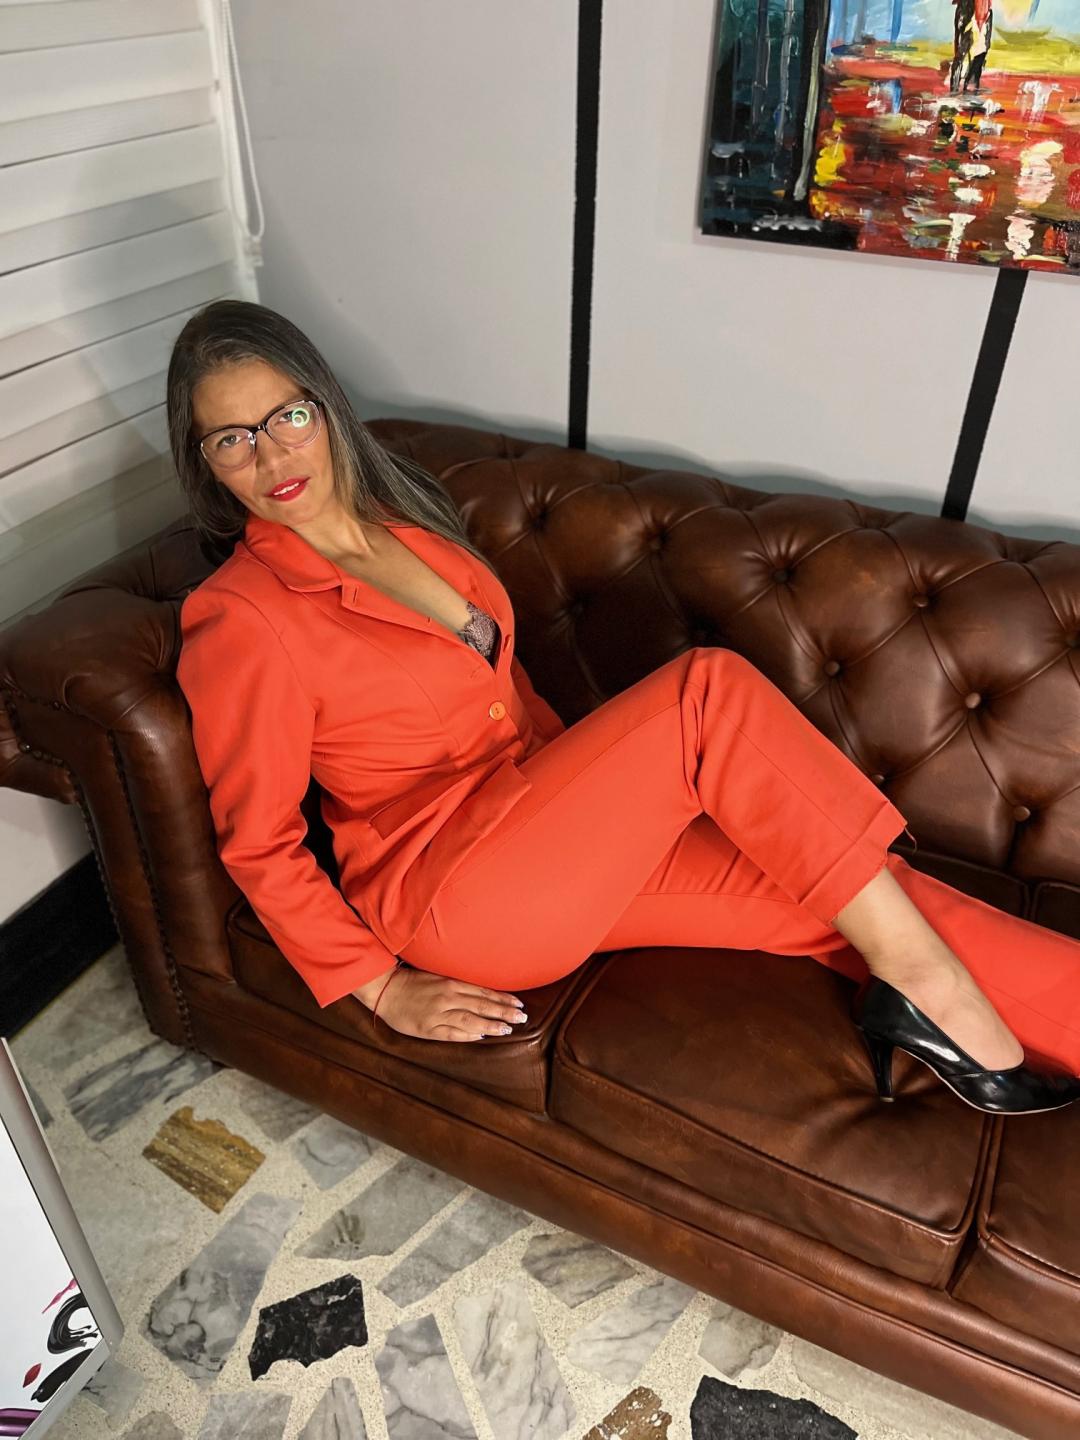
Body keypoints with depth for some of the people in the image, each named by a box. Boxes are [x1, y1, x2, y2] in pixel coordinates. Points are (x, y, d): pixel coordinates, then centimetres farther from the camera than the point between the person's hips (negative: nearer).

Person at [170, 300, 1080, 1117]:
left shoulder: (398, 511, 10)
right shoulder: (238, 625, -13)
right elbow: (258, 843, -8)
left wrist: (590, 779, 15)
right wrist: (379, 988, -9)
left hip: (553, 837, 7)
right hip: (448, 893, -7)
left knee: (840, 890, -10)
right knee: (709, 690, -24)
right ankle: (923, 979, -14)